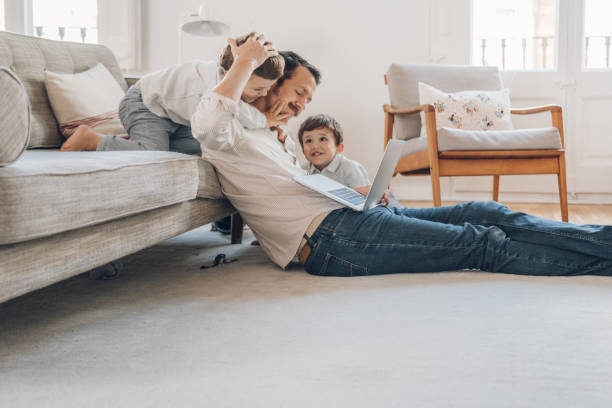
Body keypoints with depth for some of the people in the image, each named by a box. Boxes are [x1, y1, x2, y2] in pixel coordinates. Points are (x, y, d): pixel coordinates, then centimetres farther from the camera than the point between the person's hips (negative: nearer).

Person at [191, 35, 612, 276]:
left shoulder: (270, 141, 29)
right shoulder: (233, 141, -1)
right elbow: (207, 122, -27)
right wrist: (247, 61, -15)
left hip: (349, 215, 10)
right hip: (331, 237, -10)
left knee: (481, 212, -1)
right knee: (484, 244, -12)